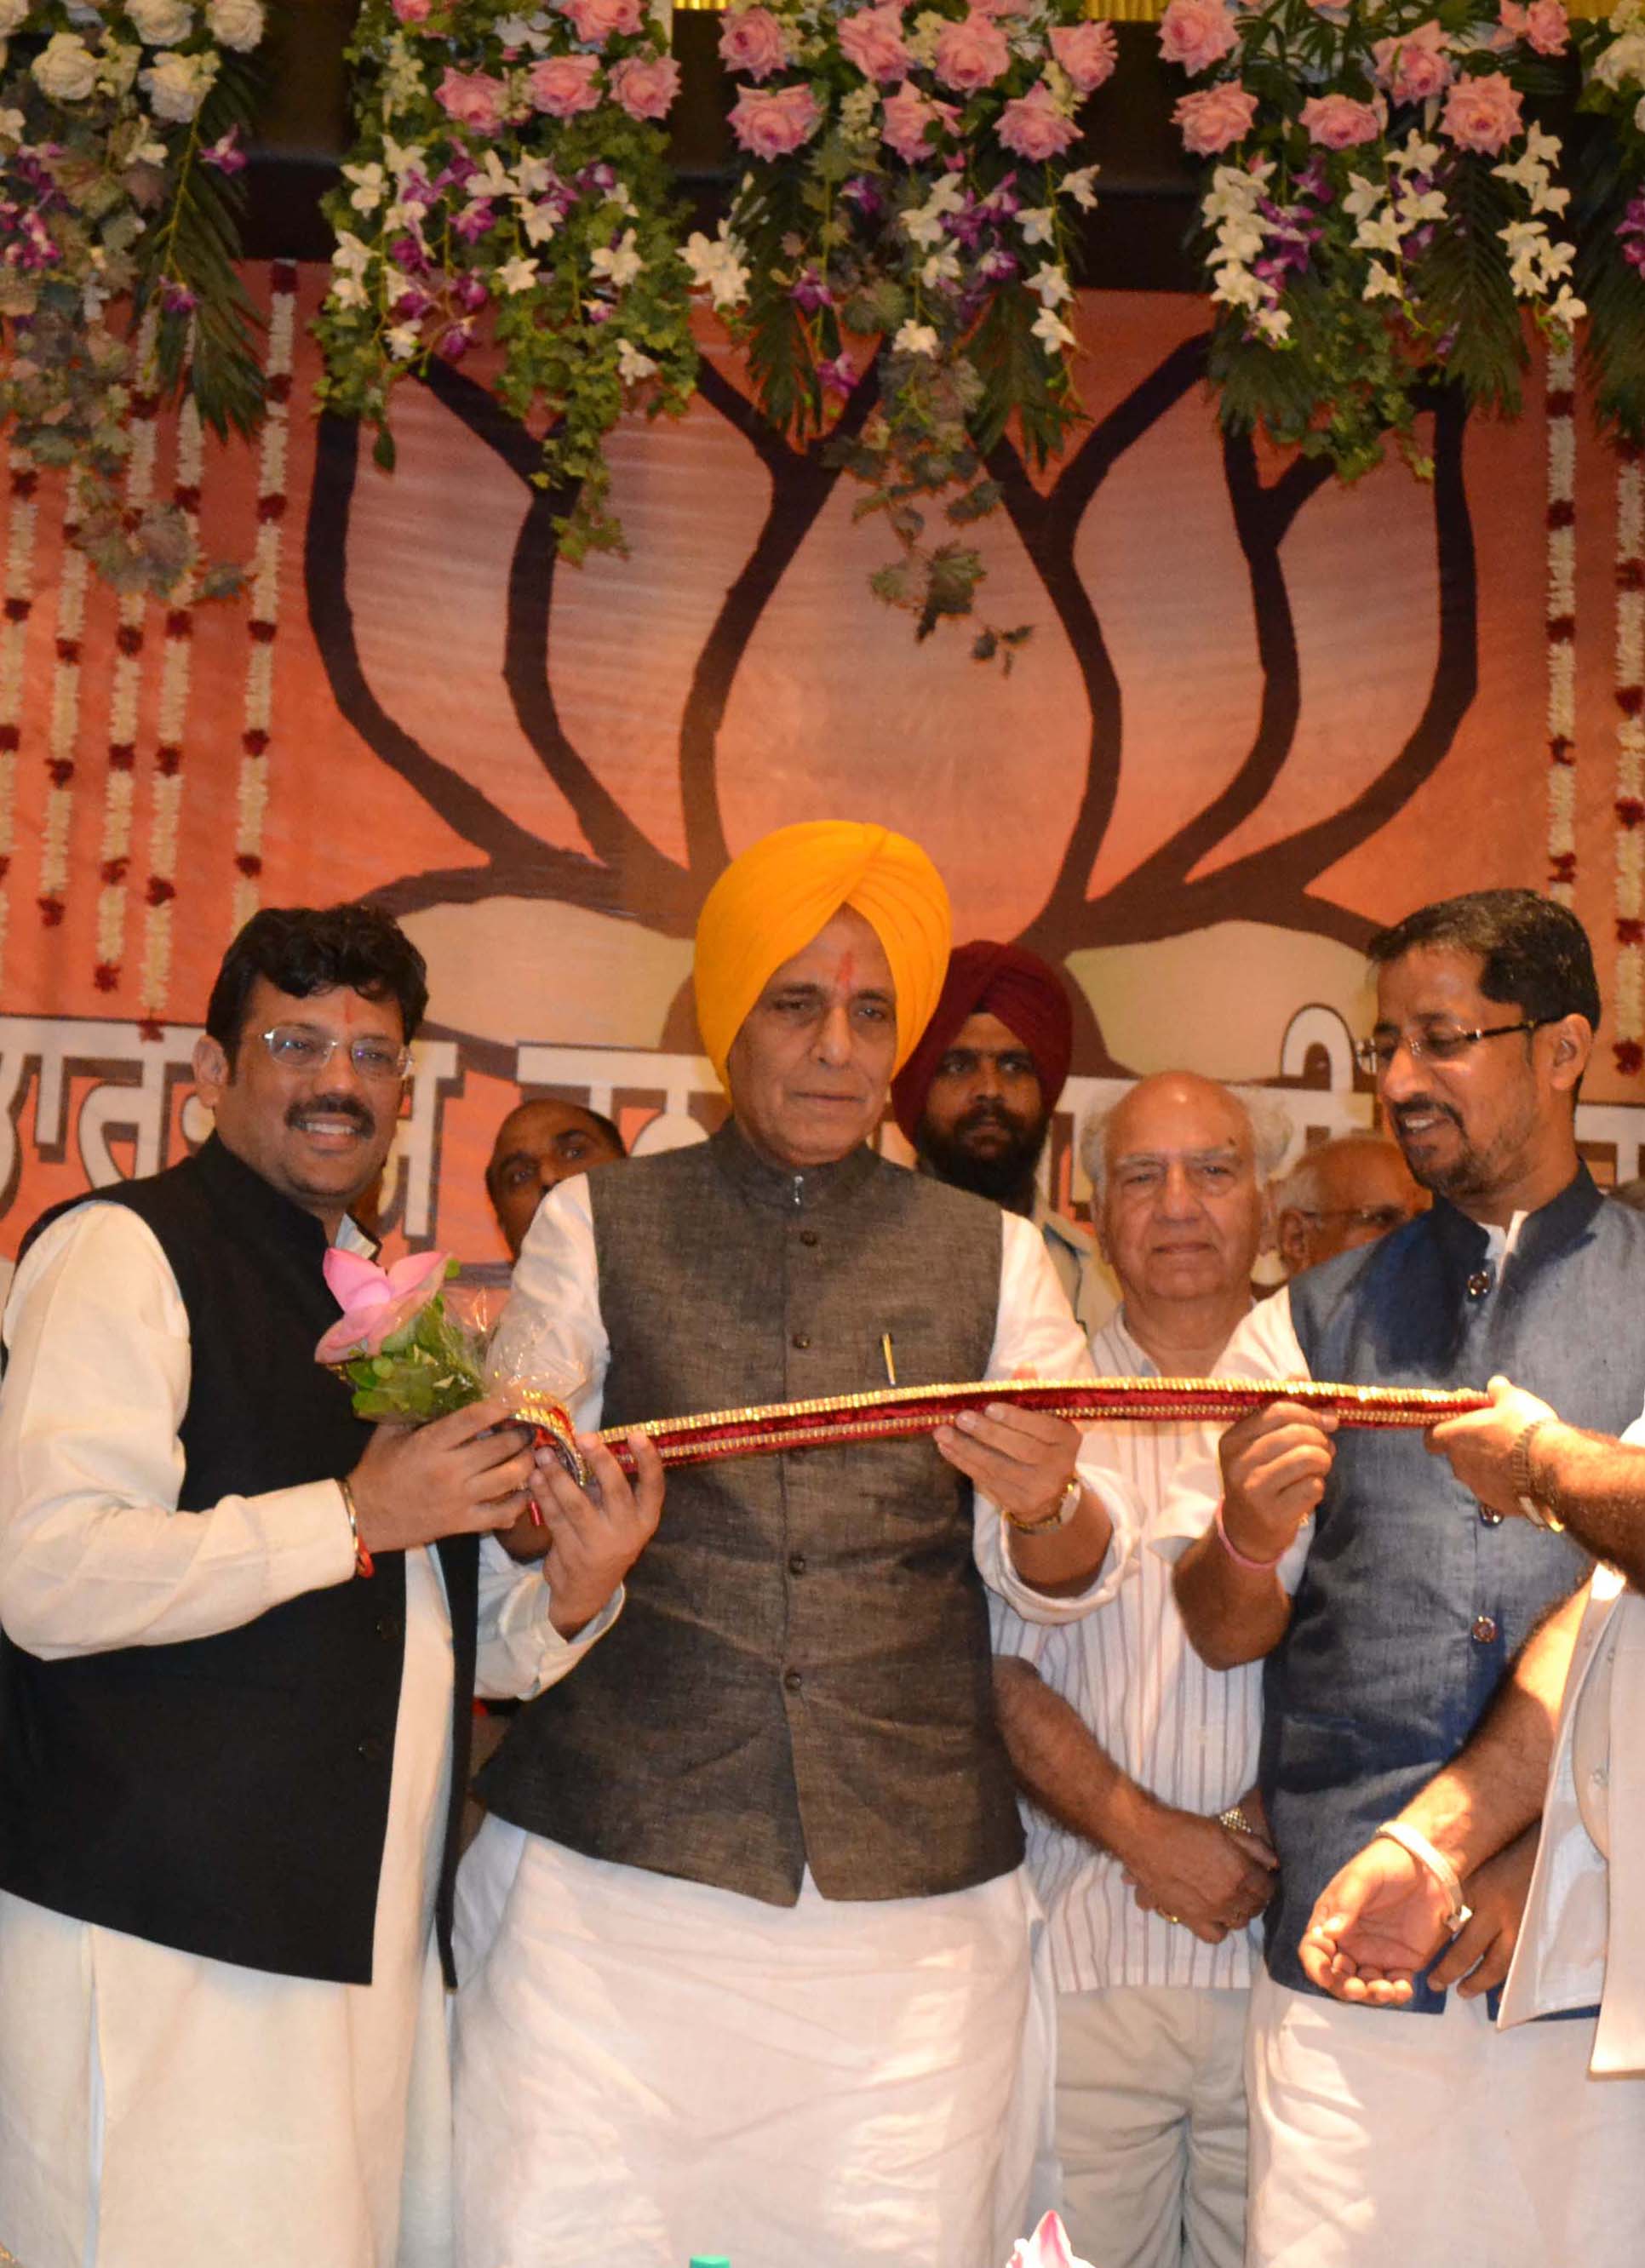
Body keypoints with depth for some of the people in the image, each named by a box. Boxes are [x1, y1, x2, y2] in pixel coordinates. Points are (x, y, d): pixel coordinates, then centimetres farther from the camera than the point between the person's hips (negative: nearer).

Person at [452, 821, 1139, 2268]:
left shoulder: (992, 1257, 11)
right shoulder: (599, 1227, 9)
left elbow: (1063, 1573, 5)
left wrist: (1045, 1507, -19)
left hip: (913, 1893, 1)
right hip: (617, 1864, -1)